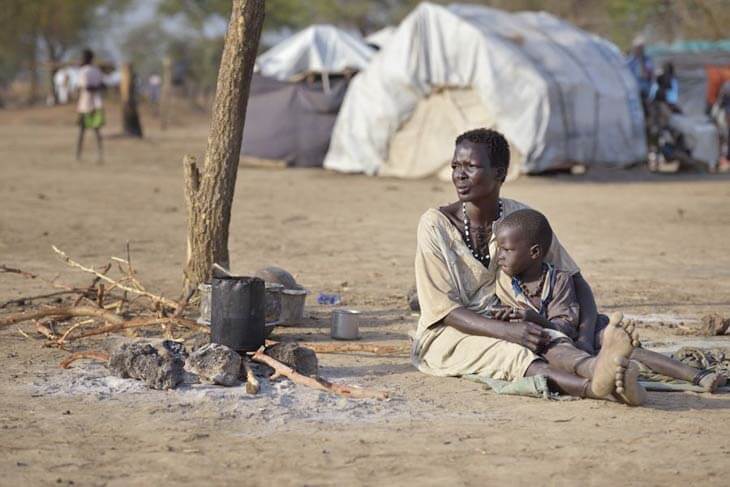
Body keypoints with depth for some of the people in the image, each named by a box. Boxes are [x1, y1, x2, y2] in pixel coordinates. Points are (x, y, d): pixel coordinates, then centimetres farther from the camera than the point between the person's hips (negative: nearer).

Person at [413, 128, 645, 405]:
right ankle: (594, 387, -63)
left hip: (508, 327, 3)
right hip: (447, 335, -3)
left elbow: (574, 281, 2)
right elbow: (443, 309, -14)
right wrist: (507, 331, -30)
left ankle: (597, 366, -67)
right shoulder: (435, 225, -10)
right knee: (506, 352, -36)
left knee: (546, 342, -32)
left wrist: (586, 336, -19)